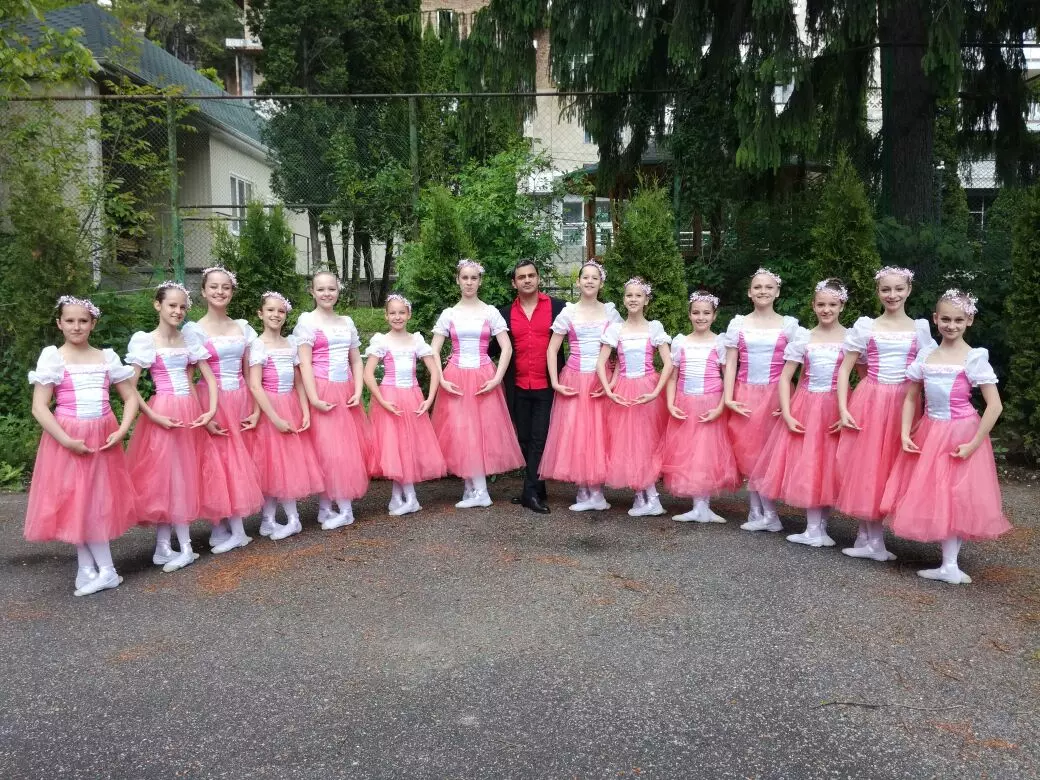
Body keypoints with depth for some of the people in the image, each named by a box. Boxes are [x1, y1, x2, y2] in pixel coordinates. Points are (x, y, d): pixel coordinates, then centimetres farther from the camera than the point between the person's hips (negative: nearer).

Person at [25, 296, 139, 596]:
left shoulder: (107, 357, 5)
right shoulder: (52, 358, -5)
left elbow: (130, 397, 8)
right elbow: (39, 408, -10)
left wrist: (121, 431, -7)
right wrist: (67, 440, -17)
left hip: (103, 437, 3)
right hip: (69, 439, -3)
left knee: (100, 500, 6)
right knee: (77, 502, 2)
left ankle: (88, 569, 18)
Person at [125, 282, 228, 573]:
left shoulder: (189, 340, 7)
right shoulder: (145, 341, -6)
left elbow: (210, 379, 8)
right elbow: (129, 387, -10)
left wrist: (211, 410, -6)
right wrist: (154, 416, -17)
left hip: (191, 412, 5)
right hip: (163, 413, -5)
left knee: (187, 476, 8)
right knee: (165, 477, 1)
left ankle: (171, 547, 18)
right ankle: (177, 547, 9)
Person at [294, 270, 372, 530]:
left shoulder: (347, 322, 13)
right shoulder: (307, 321, -2)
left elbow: (356, 361, 12)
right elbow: (304, 363, -9)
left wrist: (358, 392, -1)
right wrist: (314, 399, -17)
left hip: (346, 393, 6)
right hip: (322, 392, -5)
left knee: (349, 448, 5)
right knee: (327, 449, -6)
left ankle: (328, 508, 15)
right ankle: (343, 509, 1)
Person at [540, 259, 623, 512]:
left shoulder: (610, 313, 4)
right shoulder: (567, 313, 2)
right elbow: (552, 350, 3)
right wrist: (555, 382, -6)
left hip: (602, 381, 0)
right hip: (574, 381, 0)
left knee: (599, 434, 2)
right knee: (574, 434, 1)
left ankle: (597, 493, 11)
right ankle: (583, 493, 11)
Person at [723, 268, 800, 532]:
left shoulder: (789, 325, 3)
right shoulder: (738, 324, 5)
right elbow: (730, 364, 4)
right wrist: (728, 398, -5)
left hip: (775, 395, -1)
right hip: (745, 396, 1)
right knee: (748, 452, 3)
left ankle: (769, 512, 6)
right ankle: (757, 512, 12)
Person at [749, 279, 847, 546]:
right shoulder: (803, 338, 2)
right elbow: (784, 378, 2)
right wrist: (786, 414, -7)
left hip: (835, 411, -1)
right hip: (804, 409, 1)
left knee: (829, 468, 3)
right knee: (805, 465, 2)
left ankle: (819, 527, 15)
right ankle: (815, 529, 13)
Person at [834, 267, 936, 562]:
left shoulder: (920, 329, 7)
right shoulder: (865, 326, 3)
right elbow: (844, 370, 2)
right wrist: (843, 409, -7)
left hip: (903, 406, 1)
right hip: (868, 404, -1)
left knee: (891, 470, 4)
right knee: (863, 468, 0)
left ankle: (869, 538, 16)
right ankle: (871, 540, 12)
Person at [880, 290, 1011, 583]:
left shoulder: (974, 358, -10)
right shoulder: (925, 355, 3)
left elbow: (994, 406, -14)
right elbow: (910, 399, 8)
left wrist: (973, 445, -16)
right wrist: (905, 434, -3)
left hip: (959, 436, -5)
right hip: (929, 434, 5)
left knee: (955, 498, 2)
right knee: (931, 497, 8)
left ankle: (950, 565, 12)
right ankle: (949, 565, 19)